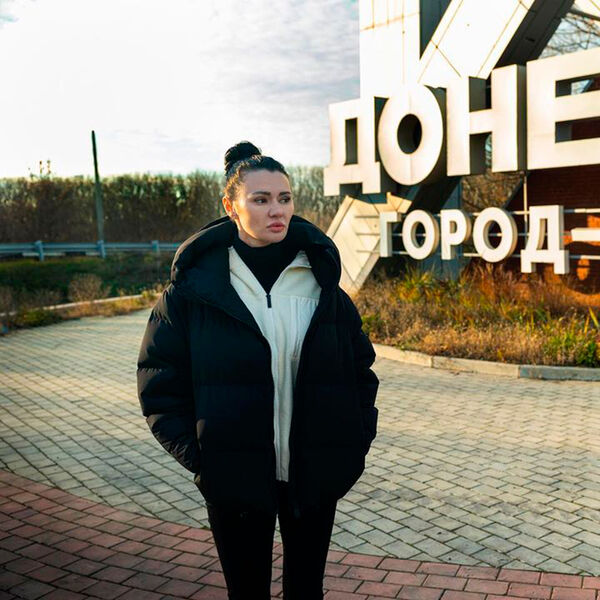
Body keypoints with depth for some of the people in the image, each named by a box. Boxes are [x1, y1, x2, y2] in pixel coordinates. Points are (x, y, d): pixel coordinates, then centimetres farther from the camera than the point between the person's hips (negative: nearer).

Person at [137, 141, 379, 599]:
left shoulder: (321, 282, 0)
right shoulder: (195, 287, -7)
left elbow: (361, 368, 8)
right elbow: (160, 382, -4)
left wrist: (355, 440, 0)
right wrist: (198, 454, -11)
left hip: (315, 477, 2)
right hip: (235, 479, -2)